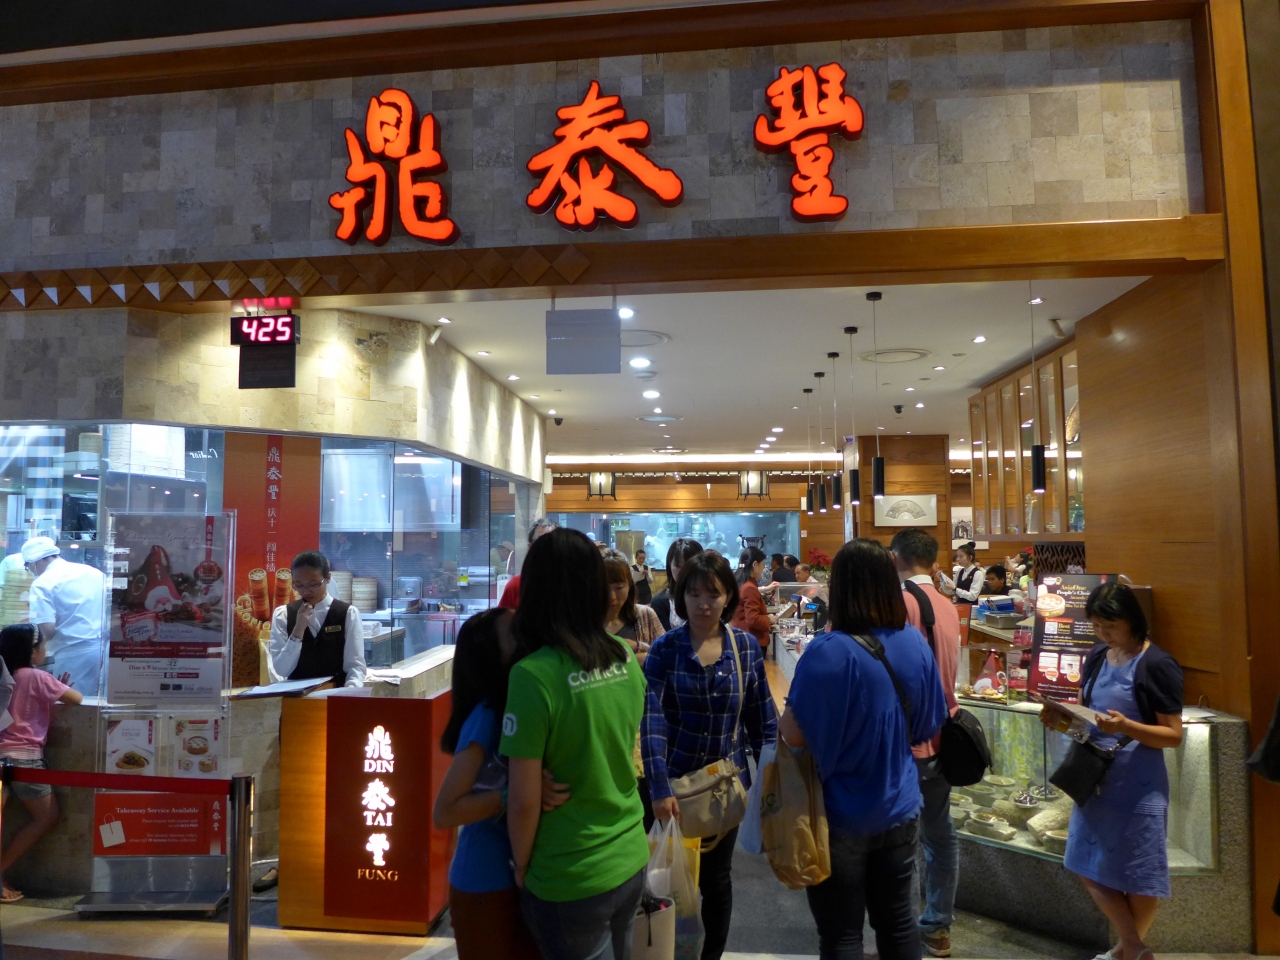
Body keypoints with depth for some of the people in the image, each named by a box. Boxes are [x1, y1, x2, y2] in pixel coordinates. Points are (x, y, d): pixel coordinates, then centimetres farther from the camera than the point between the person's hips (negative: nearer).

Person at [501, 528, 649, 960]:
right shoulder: (626, 660, -4)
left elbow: (524, 799, -19)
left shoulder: (534, 675, -24)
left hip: (570, 879, -5)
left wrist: (521, 864, -2)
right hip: (631, 859, 5)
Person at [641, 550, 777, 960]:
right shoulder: (664, 649, -11)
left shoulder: (746, 646, -5)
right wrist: (660, 787, -27)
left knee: (716, 876, 16)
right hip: (677, 781, -1)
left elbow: (762, 717, 1)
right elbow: (652, 721, -18)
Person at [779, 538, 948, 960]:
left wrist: (782, 719, 1)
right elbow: (928, 728, 6)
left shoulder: (828, 651, -24)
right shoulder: (915, 643, -5)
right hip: (898, 809, 5)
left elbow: (795, 734, -20)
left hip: (841, 817, -5)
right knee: (897, 919, 21)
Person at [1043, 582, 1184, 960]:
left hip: (1138, 784, -6)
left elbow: (1174, 735, -12)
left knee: (1139, 873, 7)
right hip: (1095, 777, 7)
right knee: (1088, 866, 12)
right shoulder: (1096, 658, 6)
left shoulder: (1157, 665, -12)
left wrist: (1127, 727, -29)